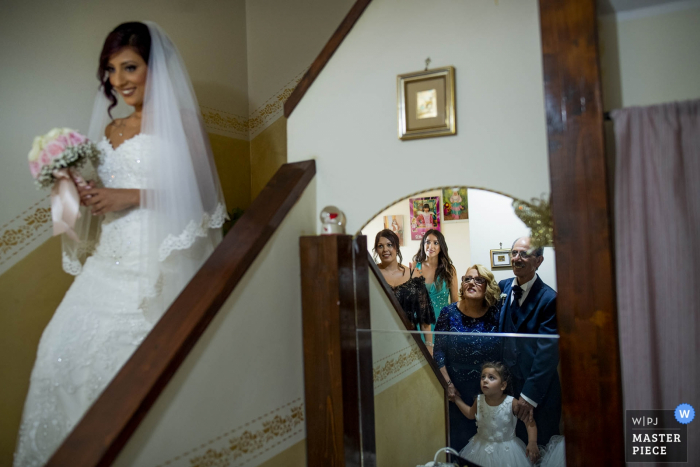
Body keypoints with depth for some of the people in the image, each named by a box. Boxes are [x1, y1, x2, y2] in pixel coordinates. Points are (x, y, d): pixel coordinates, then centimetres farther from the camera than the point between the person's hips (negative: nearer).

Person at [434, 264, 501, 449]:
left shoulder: (496, 314, -6)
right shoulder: (449, 313, -8)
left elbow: (505, 353, 0)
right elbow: (439, 353, -5)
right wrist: (448, 384, -8)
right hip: (457, 390, -1)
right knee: (458, 436, 12)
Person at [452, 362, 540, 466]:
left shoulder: (511, 403, -21)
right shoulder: (479, 400, -9)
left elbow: (529, 422, -16)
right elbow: (471, 414, 12)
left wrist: (532, 443, -28)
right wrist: (457, 399, 9)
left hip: (506, 449, -3)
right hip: (481, 446, 3)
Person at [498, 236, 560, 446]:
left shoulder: (549, 299, -13)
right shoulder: (503, 287, 2)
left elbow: (548, 353, -16)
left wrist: (529, 395, -17)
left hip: (538, 390, -4)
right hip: (506, 384, 4)